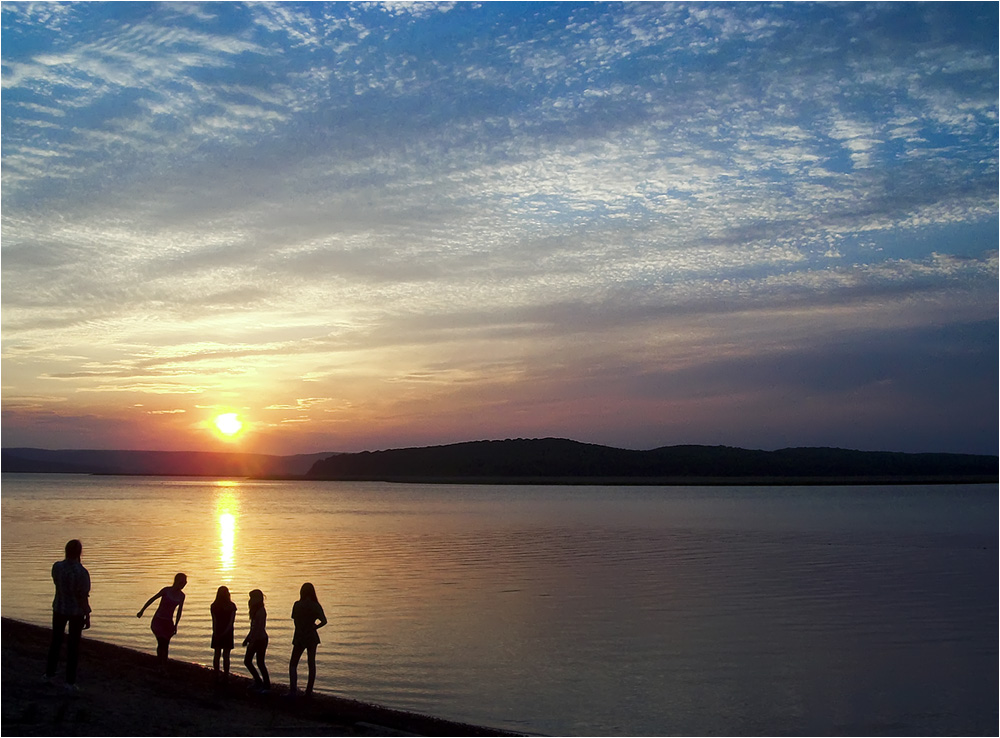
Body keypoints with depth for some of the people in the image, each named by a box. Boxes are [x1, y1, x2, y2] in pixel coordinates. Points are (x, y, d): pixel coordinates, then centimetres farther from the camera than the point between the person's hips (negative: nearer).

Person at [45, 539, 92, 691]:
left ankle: (49, 673, 38)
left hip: (59, 609, 4)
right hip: (76, 611, -4)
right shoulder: (82, 572, -23)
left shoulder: (57, 567, -10)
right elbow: (83, 597, -19)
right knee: (73, 645, 8)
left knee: (56, 640, 24)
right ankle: (70, 681, 12)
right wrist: (87, 617, -9)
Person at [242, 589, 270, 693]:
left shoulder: (261, 612, -17)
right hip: (254, 639, 10)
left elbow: (259, 628, -22)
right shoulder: (255, 611, 12)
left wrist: (252, 642, -23)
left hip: (260, 639, -10)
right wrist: (247, 639, 21)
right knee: (247, 661, 10)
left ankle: (267, 686, 4)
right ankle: (258, 682, 21)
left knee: (260, 663, -5)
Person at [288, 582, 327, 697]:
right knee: (311, 664, 12)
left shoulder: (297, 605, -8)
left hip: (299, 638, -2)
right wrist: (314, 627, -1)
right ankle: (309, 691, 14)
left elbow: (294, 619, 3)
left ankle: (293, 690, -12)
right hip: (312, 637, 2)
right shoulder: (316, 606, -5)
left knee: (293, 664, 5)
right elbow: (324, 621, -13)